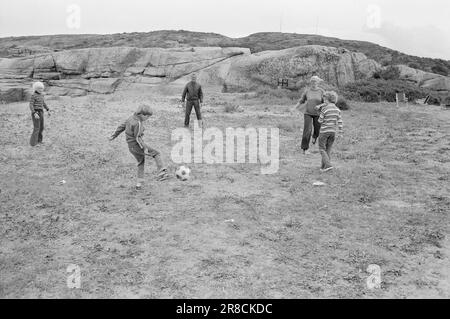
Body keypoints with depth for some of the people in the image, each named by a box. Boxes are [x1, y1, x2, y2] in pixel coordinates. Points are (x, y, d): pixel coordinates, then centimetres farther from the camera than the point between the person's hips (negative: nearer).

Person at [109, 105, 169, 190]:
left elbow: (122, 127, 18)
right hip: (137, 145, -9)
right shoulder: (138, 123, -20)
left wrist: (114, 136, 28)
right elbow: (137, 138, -23)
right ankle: (161, 173, -17)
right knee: (156, 154, -5)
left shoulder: (132, 118, 8)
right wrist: (144, 148, -22)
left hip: (131, 147, 9)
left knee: (141, 162, 22)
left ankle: (139, 183, 23)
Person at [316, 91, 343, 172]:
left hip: (324, 131, -5)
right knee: (328, 150, 13)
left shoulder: (324, 109, -13)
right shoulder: (337, 109, 3)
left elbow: (320, 121, -7)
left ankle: (328, 165, -10)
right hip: (333, 131, 6)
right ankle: (324, 167, 16)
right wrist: (341, 130, 5)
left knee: (322, 149, 5)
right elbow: (339, 121, 2)